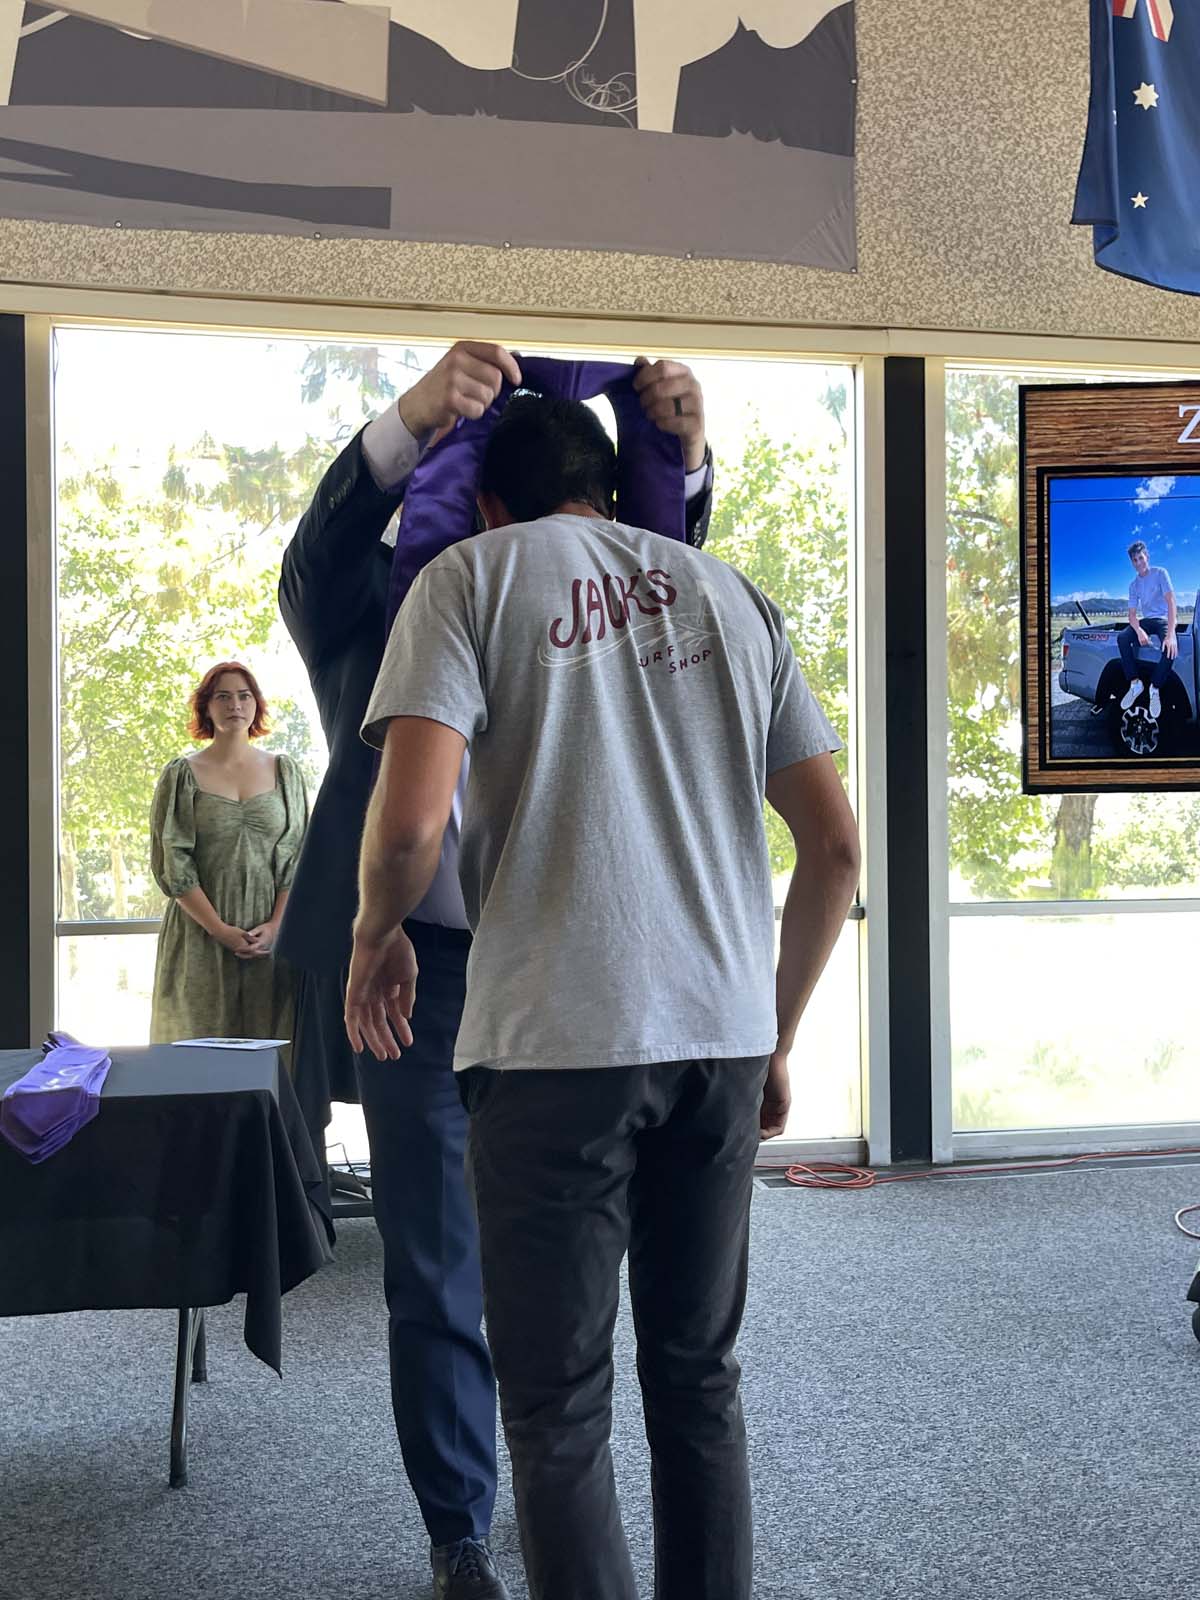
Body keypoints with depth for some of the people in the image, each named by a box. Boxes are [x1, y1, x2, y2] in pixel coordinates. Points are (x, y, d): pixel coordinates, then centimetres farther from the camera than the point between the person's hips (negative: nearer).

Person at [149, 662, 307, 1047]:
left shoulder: (284, 771, 10)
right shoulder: (182, 775, 4)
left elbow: (297, 856, 5)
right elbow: (172, 864, -2)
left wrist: (276, 924, -8)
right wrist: (220, 929, -11)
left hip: (272, 938, 1)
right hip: (201, 939, -1)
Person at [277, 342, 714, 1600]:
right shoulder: (362, 604, 6)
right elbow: (322, 548, -15)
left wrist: (681, 457, -22)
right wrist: (412, 411, -35)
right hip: (420, 975, -2)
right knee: (436, 1281, 6)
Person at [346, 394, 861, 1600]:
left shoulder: (471, 574, 4)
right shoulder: (729, 593, 16)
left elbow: (409, 822, -12)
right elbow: (835, 846, 11)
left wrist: (376, 935, 9)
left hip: (556, 1040, -4)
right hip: (724, 1036, 5)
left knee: (556, 1404, 7)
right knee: (698, 1379, 17)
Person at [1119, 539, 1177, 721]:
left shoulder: (1160, 573, -8)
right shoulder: (1134, 585, 7)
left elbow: (1171, 601, -17)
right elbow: (1132, 614, 1)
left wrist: (1171, 634, -30)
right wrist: (1139, 631, -24)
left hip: (1163, 620, -5)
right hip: (1146, 621, 5)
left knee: (1170, 647, -37)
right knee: (1122, 638, -25)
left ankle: (1155, 689, -20)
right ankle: (1135, 684, -19)